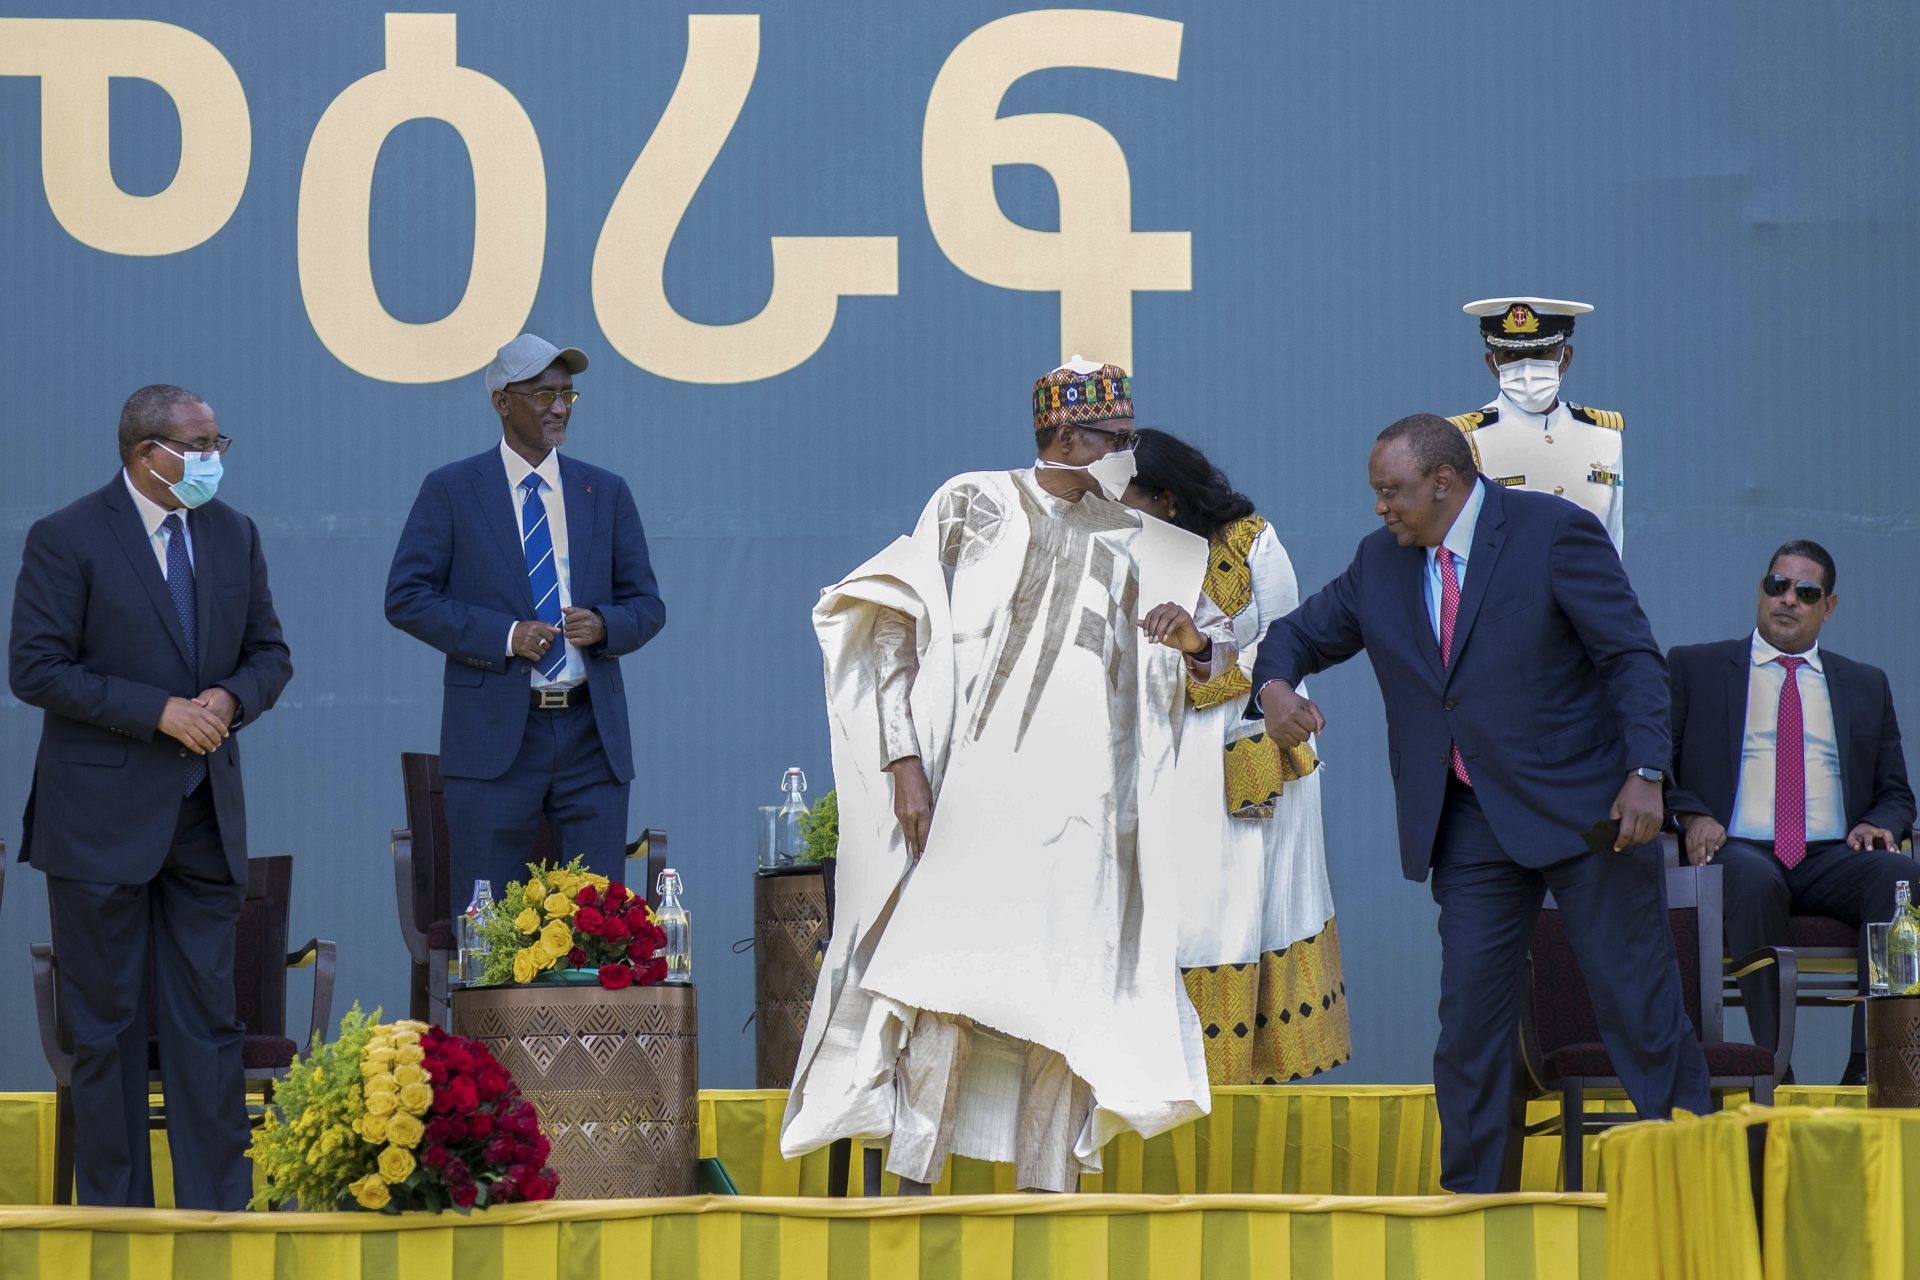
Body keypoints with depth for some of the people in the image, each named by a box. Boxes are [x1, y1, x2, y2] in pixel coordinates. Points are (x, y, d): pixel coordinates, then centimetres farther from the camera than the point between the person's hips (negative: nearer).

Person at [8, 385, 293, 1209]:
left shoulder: (233, 535, 9)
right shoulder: (66, 540, -8)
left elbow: (269, 653, 15)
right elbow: (36, 670, -12)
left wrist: (232, 699, -9)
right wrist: (161, 712, -17)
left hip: (206, 816, 5)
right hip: (102, 822, -5)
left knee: (208, 1018, 5)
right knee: (108, 1025, 3)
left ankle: (219, 1209, 8)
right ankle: (116, 1213, 9)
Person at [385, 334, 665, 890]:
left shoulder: (606, 493, 13)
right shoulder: (450, 490, 3)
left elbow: (647, 605, 15)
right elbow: (406, 598, -2)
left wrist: (604, 625, -9)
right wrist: (504, 635, -13)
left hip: (592, 734, 3)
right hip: (494, 734, -3)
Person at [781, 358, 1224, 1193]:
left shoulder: (1134, 546, 16)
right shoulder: (974, 507, 3)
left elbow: (1204, 670, 21)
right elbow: (894, 631, -1)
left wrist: (1194, 642, -4)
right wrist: (905, 761, -11)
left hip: (1089, 803, 4)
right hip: (982, 784, -4)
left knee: (1069, 986, -1)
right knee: (949, 972, -11)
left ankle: (1047, 1183, 1)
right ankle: (912, 1176, -10)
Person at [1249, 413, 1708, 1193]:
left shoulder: (1553, 534, -9)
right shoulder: (1381, 561, 7)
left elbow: (1633, 656, -9)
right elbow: (1302, 632, 17)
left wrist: (1645, 774, -19)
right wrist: (1275, 687, -8)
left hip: (1582, 806, -5)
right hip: (1470, 826, 5)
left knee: (1637, 999, -1)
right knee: (1469, 1011, 2)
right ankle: (1468, 1199, 9)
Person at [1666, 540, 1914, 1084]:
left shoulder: (1866, 686, 25)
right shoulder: (1693, 667, 17)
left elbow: (1896, 794, 22)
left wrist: (1879, 824, -3)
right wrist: (1690, 813, -11)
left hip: (1833, 858, 2)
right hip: (1739, 850, -2)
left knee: (1899, 875, -32)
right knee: (1755, 883, -40)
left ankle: (1869, 1065, -36)